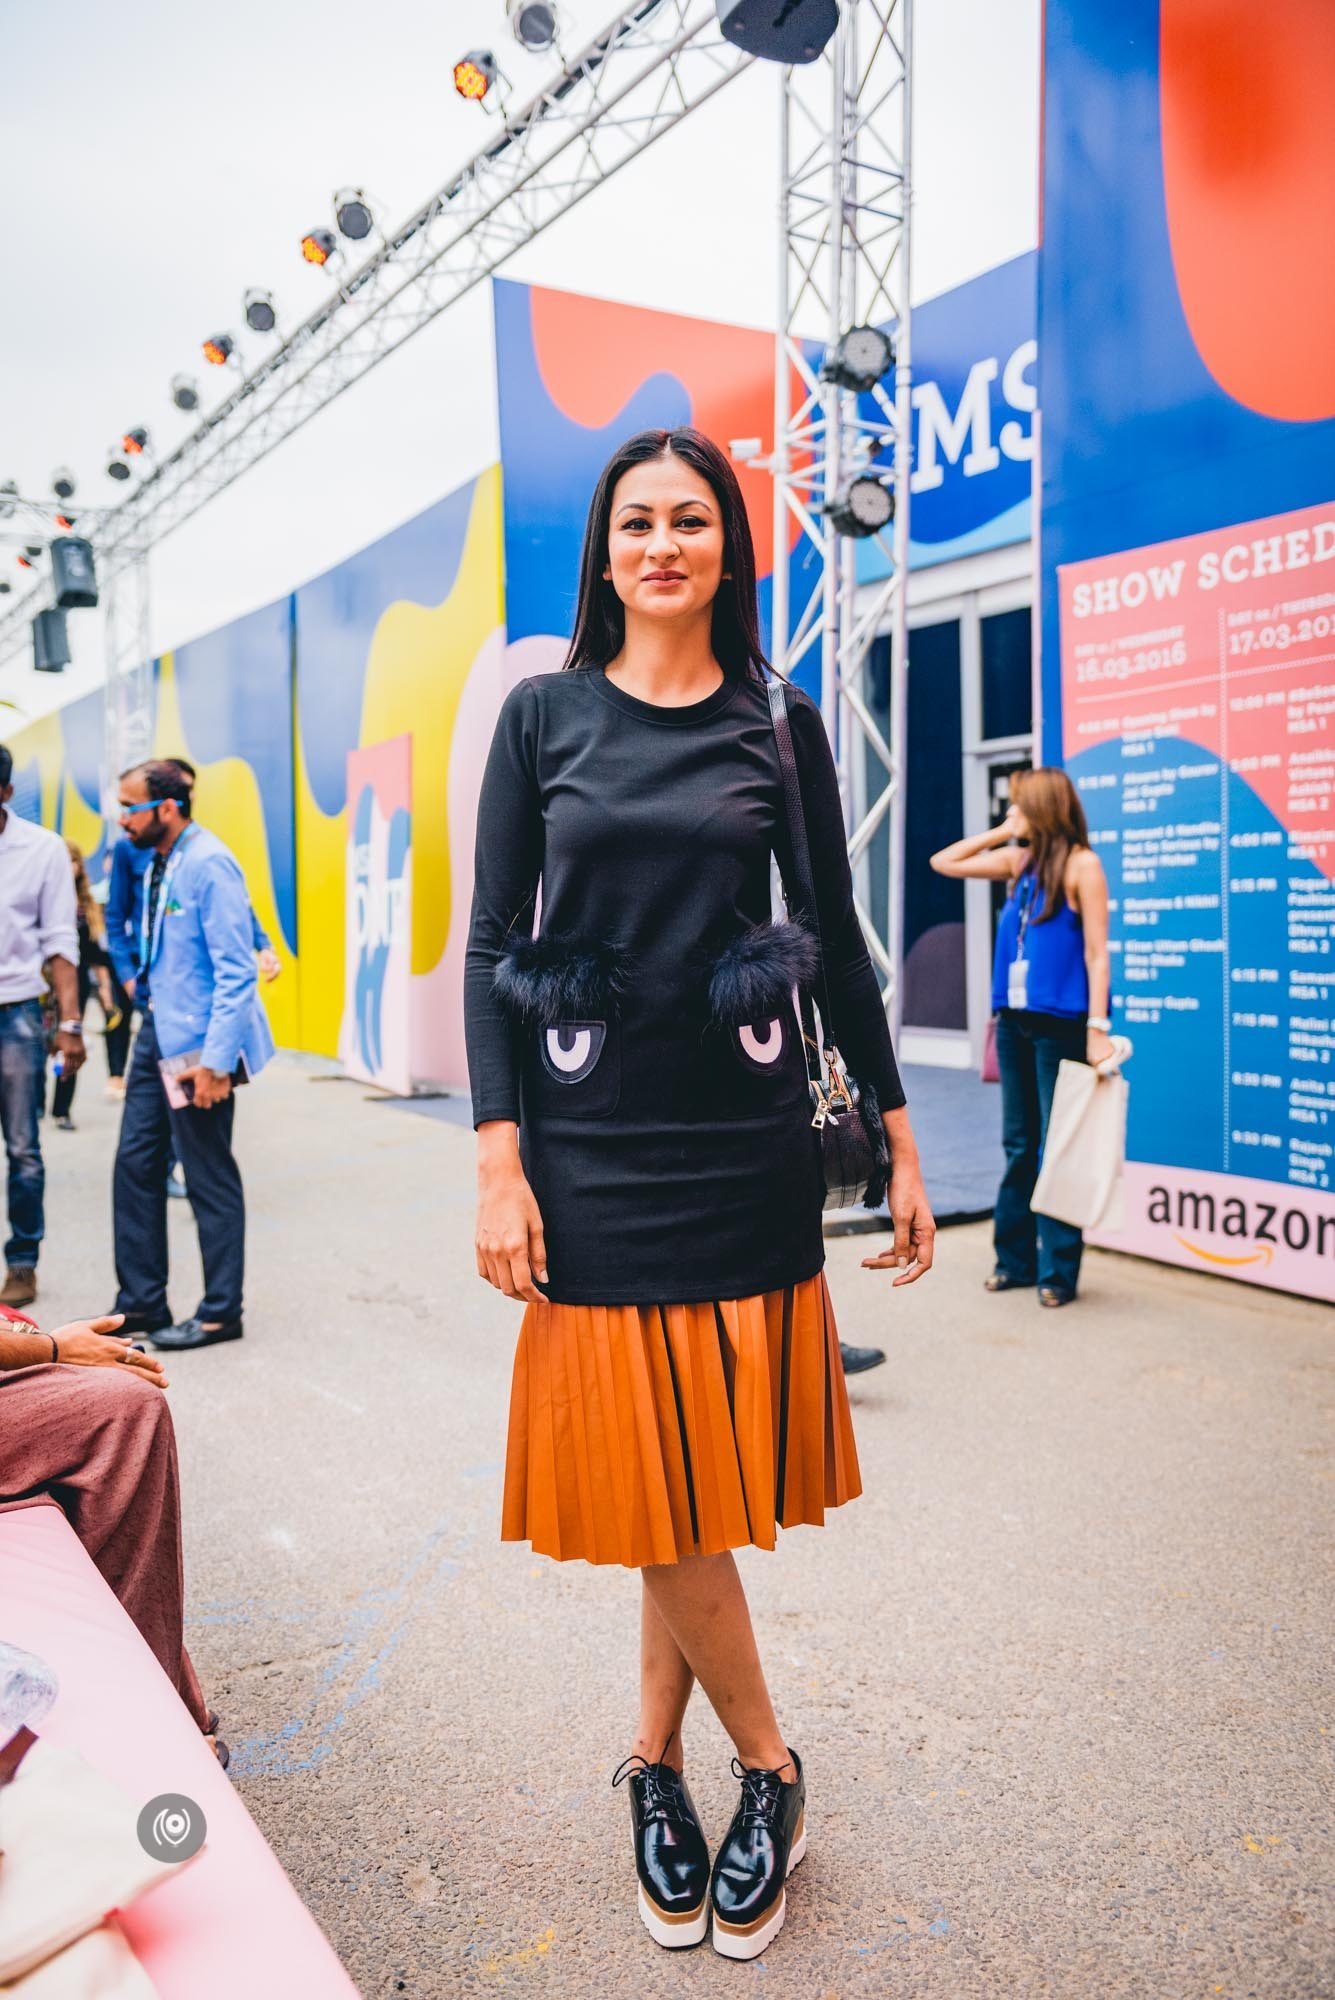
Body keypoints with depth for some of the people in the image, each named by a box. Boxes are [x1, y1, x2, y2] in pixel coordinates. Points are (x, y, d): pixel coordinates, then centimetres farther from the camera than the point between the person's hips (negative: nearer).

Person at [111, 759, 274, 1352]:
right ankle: (140, 1302, 25)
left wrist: (215, 1061, -23)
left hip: (198, 1046, -9)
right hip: (157, 1035, 9)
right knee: (135, 1162, 12)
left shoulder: (208, 865, -17)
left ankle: (220, 1313, 16)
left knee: (211, 1180, 2)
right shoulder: (159, 862, 9)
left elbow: (236, 973, -20)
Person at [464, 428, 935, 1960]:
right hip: (594, 1139, -1)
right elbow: (491, 941, 0)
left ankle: (656, 1760, 29)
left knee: (711, 1474, 7)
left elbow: (836, 939, 8)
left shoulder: (779, 724, 6)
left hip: (746, 1134, 1)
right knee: (644, 1476, 3)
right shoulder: (545, 714, 4)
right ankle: (766, 1765, 25)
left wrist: (901, 1141, 5)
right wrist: (497, 1159, -8)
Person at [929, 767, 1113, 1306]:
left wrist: (1098, 1028, -16)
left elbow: (1096, 953, -10)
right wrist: (997, 834, 12)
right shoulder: (1018, 861, 12)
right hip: (1014, 1020, 7)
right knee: (1018, 1145, 11)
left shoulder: (1081, 865, -6)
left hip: (1059, 1025, -6)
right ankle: (1015, 1258, 20)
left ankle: (1058, 1271, 6)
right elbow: (943, 863, 21)